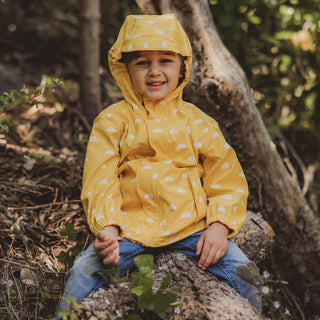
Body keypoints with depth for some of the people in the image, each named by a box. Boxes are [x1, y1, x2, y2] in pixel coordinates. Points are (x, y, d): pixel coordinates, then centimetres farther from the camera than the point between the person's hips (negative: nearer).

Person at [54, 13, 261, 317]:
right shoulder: (111, 120, 8)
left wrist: (219, 225, -8)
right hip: (130, 227, -1)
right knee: (84, 271, -24)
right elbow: (99, 182, 1)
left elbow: (227, 180, 10)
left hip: (191, 225, 1)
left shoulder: (198, 122, 12)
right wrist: (106, 228, -16)